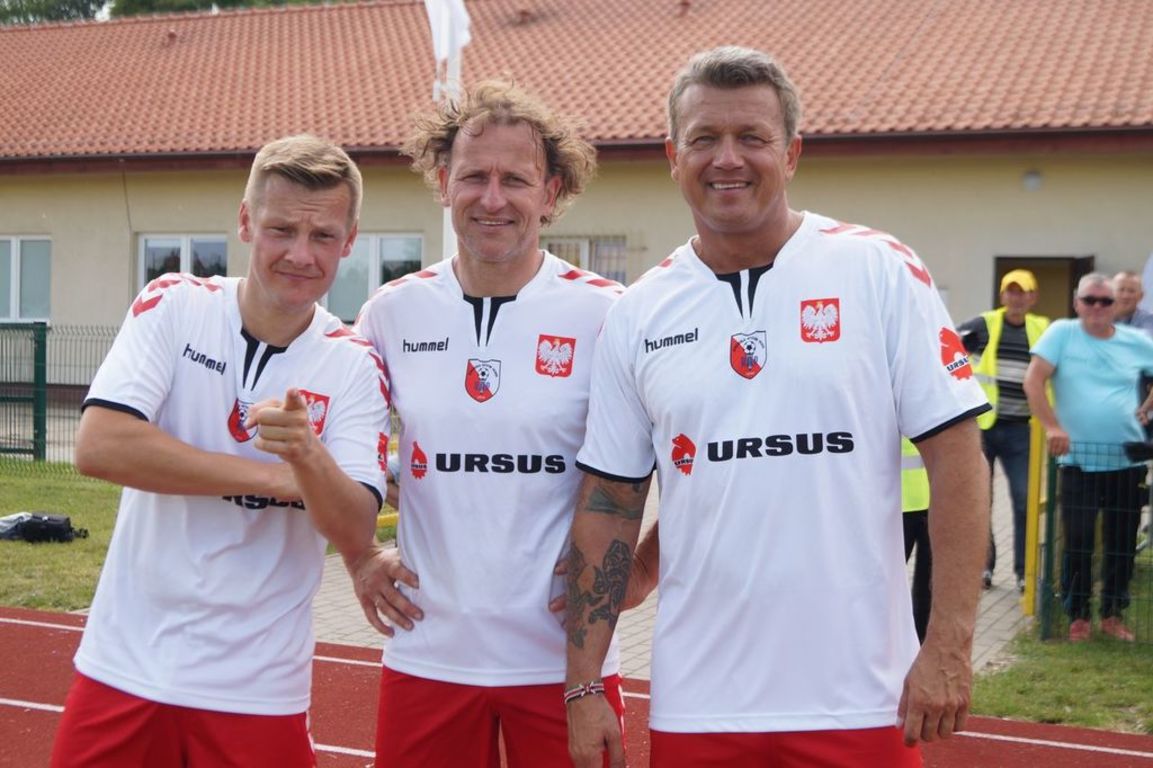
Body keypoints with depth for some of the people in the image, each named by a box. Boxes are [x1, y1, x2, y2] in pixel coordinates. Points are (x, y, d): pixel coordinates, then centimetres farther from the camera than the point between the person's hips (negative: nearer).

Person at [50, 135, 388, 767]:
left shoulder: (353, 366, -3)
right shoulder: (172, 306, -4)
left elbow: (356, 538, -10)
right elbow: (98, 447, -16)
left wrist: (308, 456, -30)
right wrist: (280, 478, -15)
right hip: (124, 668, 0)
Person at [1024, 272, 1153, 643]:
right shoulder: (1062, 333, -3)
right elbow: (1033, 381, -10)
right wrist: (1052, 426, -17)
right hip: (1078, 459, -3)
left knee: (1122, 542, 9)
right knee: (1078, 541, -1)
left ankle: (1113, 614, 23)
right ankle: (1078, 616, 12)